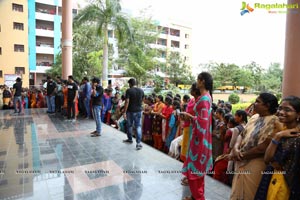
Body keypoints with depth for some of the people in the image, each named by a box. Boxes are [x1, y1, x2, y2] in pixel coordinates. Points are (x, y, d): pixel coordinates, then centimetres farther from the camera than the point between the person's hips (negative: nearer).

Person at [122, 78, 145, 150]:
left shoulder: (129, 91, -12)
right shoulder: (141, 90, 2)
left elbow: (127, 102, -16)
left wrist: (124, 112, -12)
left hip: (130, 111, -3)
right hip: (139, 110, 3)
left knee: (129, 125, 16)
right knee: (138, 126, 3)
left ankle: (130, 139, 33)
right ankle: (138, 143, -4)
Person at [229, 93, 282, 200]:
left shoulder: (273, 122, -16)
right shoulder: (254, 118, 8)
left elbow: (263, 148, -21)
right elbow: (242, 135, 8)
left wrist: (241, 155, -13)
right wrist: (235, 149, -10)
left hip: (255, 165, -7)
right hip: (241, 162, 7)